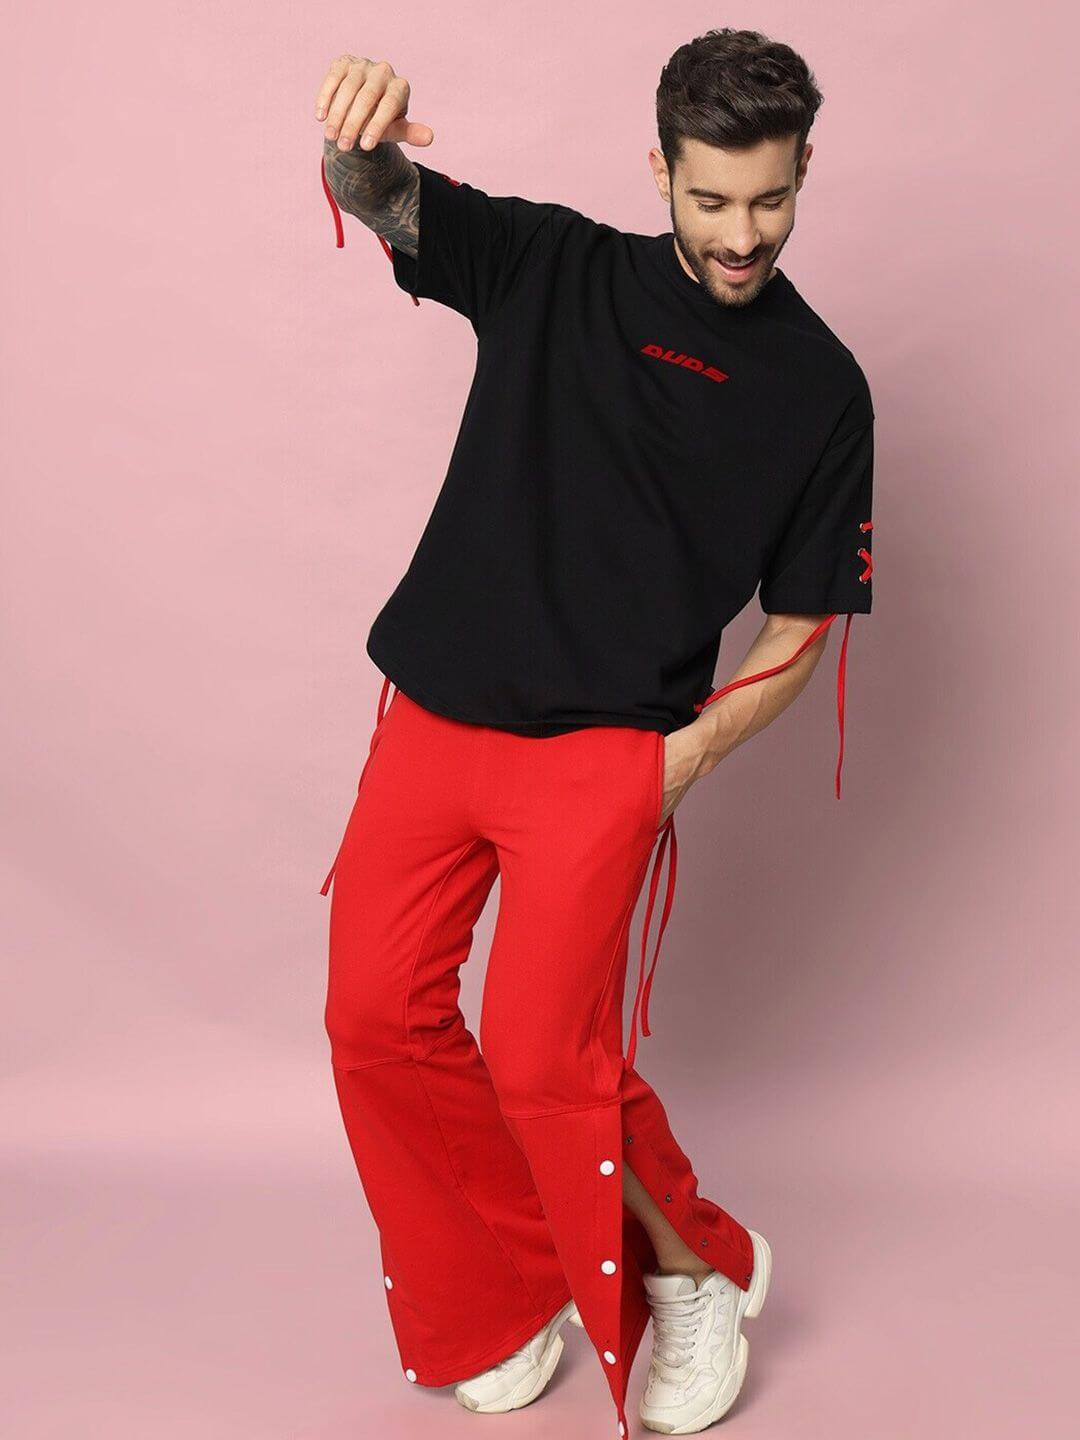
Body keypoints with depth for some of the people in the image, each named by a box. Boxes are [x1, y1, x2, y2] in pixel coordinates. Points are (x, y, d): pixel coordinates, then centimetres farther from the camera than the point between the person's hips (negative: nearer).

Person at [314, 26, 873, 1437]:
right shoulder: (556, 266, 5)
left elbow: (803, 625, 5)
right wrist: (360, 131, -32)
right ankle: (515, 1286, 22)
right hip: (435, 715, 3)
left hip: (605, 748, -3)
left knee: (540, 1047, -14)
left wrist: (680, 762, -8)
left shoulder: (820, 387, 2)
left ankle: (694, 1271, 15)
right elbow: (379, 198, -7)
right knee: (375, 1012, -1)